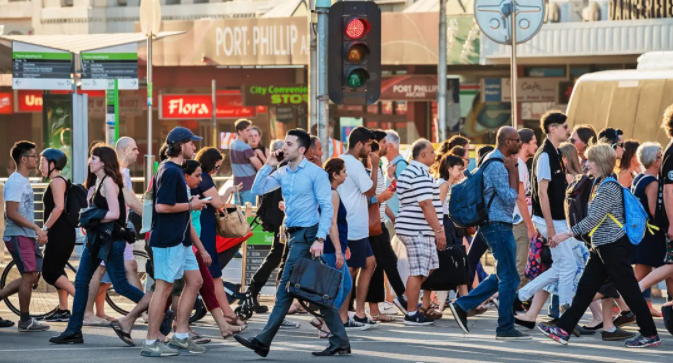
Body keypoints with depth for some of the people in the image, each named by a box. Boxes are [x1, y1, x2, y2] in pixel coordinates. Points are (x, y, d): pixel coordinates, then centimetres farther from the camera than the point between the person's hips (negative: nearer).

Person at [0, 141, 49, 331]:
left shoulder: (24, 181, 16)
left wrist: (39, 231, 17)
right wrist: (36, 228, -23)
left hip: (27, 236, 10)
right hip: (18, 235, -10)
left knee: (31, 276, 8)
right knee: (29, 276, -7)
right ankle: (25, 321, 0)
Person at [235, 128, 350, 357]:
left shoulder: (315, 174, -10)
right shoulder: (283, 173, 12)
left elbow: (327, 208, -13)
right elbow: (258, 190, 8)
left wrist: (320, 239, -21)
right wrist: (268, 166, -1)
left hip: (307, 235, -8)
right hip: (294, 235, 8)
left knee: (286, 288, -8)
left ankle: (263, 342, -7)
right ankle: (340, 342, 9)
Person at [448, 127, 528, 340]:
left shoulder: (497, 162, 16)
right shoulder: (497, 165, -17)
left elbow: (514, 193, 21)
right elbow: (509, 197, -20)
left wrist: (513, 168, 10)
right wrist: (512, 170, -15)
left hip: (496, 224, 11)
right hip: (498, 224, -11)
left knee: (503, 276, 15)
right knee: (509, 278, -5)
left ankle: (462, 305, 13)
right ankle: (505, 329, -1)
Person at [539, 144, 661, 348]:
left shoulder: (609, 187, -17)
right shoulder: (600, 184, 14)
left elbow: (593, 219, -22)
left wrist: (567, 234, -21)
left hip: (614, 246, -10)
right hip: (603, 247, 10)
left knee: (629, 290, -3)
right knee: (585, 288, 7)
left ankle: (650, 335, 4)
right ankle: (563, 330, 7)